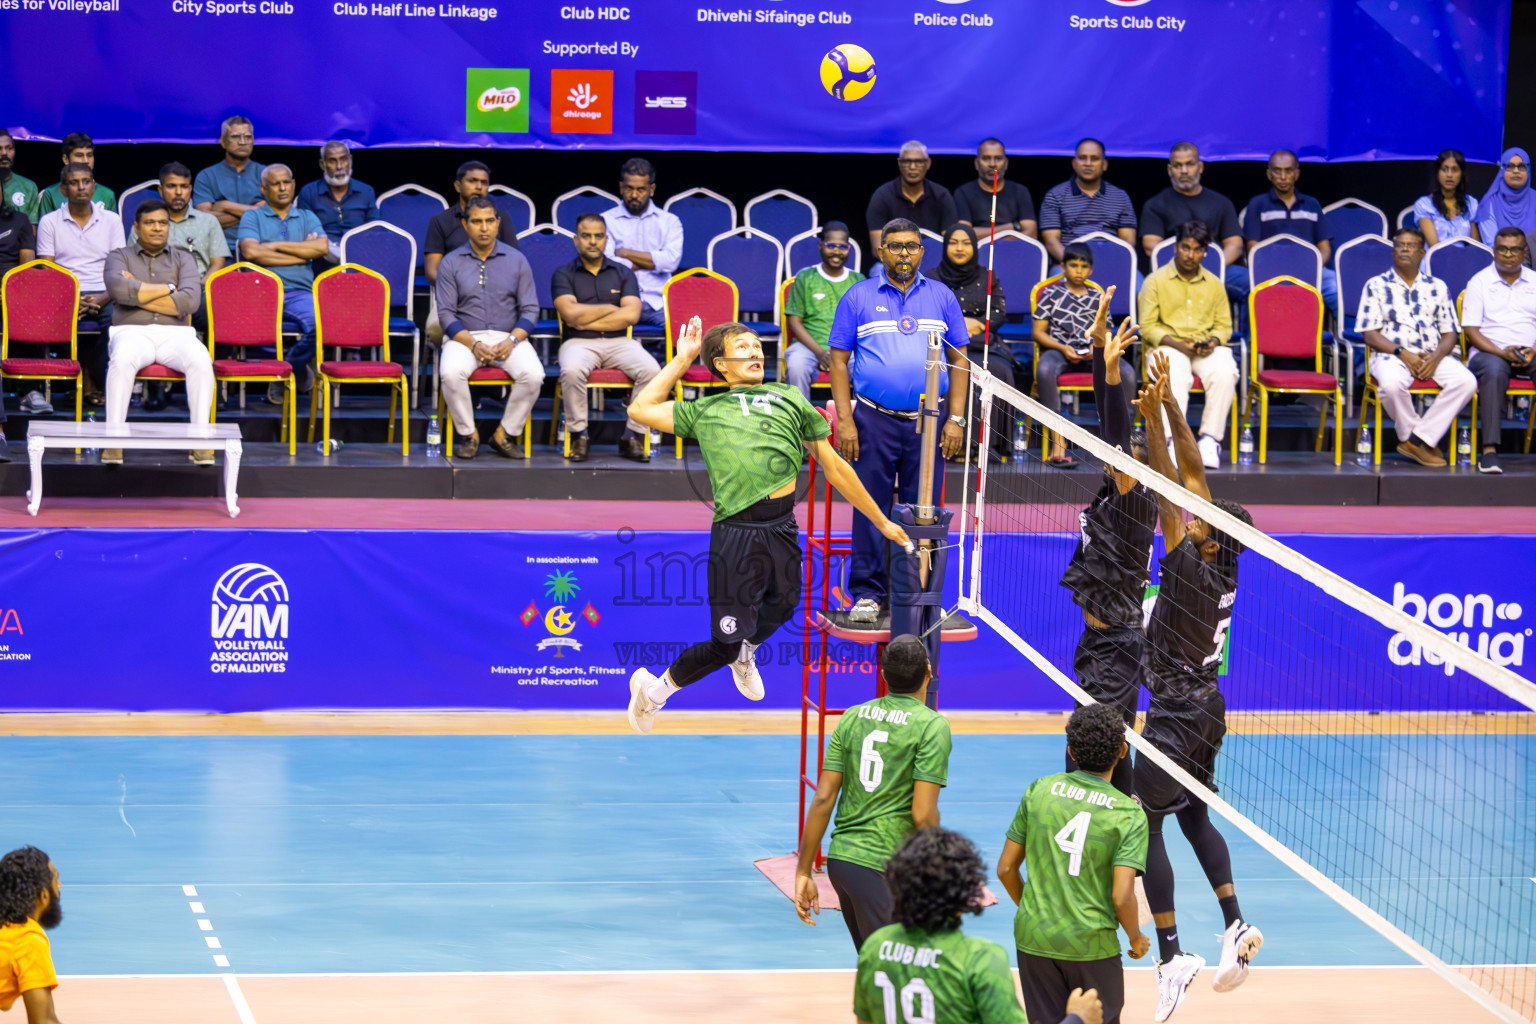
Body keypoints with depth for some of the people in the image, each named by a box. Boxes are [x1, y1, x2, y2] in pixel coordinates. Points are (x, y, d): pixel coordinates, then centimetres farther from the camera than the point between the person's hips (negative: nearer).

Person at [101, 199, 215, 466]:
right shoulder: (119, 257, 15)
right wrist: (168, 288, -2)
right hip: (132, 331, -1)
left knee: (200, 359, -33)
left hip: (174, 333, 1)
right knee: (122, 359, -38)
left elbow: (189, 302, -2)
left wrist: (139, 293, -3)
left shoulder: (183, 260, 18)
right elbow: (120, 290, -9)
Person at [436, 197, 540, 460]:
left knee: (533, 374, -29)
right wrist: (474, 345, -16)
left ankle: (505, 434, -10)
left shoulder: (516, 260, 9)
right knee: (451, 373, -33)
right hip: (465, 337, -1)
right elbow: (446, 313, -1)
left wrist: (512, 340, -14)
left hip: (509, 337, 1)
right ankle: (468, 435, -12)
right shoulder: (451, 263, 5)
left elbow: (530, 309, 5)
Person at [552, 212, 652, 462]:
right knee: (572, 371, -37)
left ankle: (634, 437, -18)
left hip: (619, 341, 2)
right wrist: (610, 309, -1)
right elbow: (570, 313, -9)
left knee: (650, 369, -28)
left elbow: (631, 315, -3)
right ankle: (579, 436, -20)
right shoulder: (564, 275, 8)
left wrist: (586, 321, -5)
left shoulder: (623, 273, 13)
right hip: (579, 343, -2)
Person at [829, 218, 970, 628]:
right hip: (874, 421, -2)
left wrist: (956, 419, 2)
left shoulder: (942, 297, 9)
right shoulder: (859, 297, 3)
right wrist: (844, 420, -6)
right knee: (870, 509, -1)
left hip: (928, 424, 2)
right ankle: (867, 592, 6)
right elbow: (839, 360, 2)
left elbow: (958, 360, 10)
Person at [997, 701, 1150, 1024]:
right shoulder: (1129, 813, -11)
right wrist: (1136, 939, 4)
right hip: (1092, 946, -3)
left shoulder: (1038, 791, -2)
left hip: (1033, 938, 3)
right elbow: (1121, 897, -17)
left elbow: (1006, 869, 3)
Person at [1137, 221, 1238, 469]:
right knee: (1175, 375, -39)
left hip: (1207, 349, 3)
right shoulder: (1156, 281, 6)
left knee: (1225, 372, -32)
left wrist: (1214, 342, -8)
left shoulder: (1213, 284, 17)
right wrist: (1177, 344, -14)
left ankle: (1210, 439, -28)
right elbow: (1147, 326, 0)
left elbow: (1224, 325, 16)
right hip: (1169, 346, -3)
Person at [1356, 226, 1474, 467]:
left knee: (1466, 381, -27)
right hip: (1391, 354, -3)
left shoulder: (1437, 287, 19)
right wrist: (1402, 353, -13)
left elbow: (1449, 334, 14)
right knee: (1391, 383, -39)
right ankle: (1423, 440, -17)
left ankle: (1415, 440, -23)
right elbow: (1370, 334, 2)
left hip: (1433, 356, 3)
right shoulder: (1376, 285, 10)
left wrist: (1436, 356, -8)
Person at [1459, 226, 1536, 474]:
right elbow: (1471, 331, -1)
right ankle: (1489, 449, -43)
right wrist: (1502, 352, -16)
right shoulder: (1479, 282, 6)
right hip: (1490, 353, -3)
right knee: (1495, 370, -38)